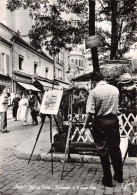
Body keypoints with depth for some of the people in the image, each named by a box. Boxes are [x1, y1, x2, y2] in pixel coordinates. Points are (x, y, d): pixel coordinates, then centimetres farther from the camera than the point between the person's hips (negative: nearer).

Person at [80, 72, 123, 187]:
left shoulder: (94, 92, -10)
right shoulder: (115, 89, 3)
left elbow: (90, 112, -13)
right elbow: (117, 107, 13)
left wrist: (85, 127, -6)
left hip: (100, 122, -4)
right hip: (114, 120, 4)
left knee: (103, 150, 7)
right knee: (115, 148, 16)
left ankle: (107, 179, 15)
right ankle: (119, 176, 28)